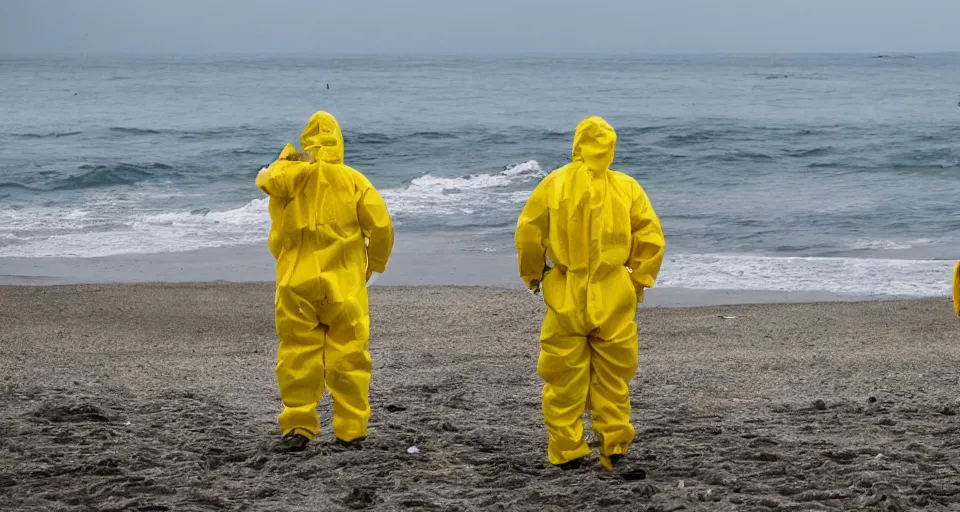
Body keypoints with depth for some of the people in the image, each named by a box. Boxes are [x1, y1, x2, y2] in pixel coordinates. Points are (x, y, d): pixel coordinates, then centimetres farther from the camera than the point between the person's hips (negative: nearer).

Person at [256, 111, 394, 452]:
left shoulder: (288, 175, -2)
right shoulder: (353, 180, -1)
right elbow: (381, 226, -2)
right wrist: (374, 265, 14)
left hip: (296, 283, 0)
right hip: (345, 284, 0)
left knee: (297, 354, 5)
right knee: (348, 356, 5)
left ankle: (297, 427, 3)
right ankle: (351, 430, 7)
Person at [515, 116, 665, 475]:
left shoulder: (554, 184, -2)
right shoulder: (627, 187, 1)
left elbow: (528, 233, 0)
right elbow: (650, 237, 0)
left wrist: (533, 275, 15)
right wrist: (639, 282, 11)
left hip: (566, 296, -1)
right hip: (614, 297, 1)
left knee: (564, 377, 7)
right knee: (613, 378, 9)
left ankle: (566, 452, 9)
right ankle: (615, 451, 7)